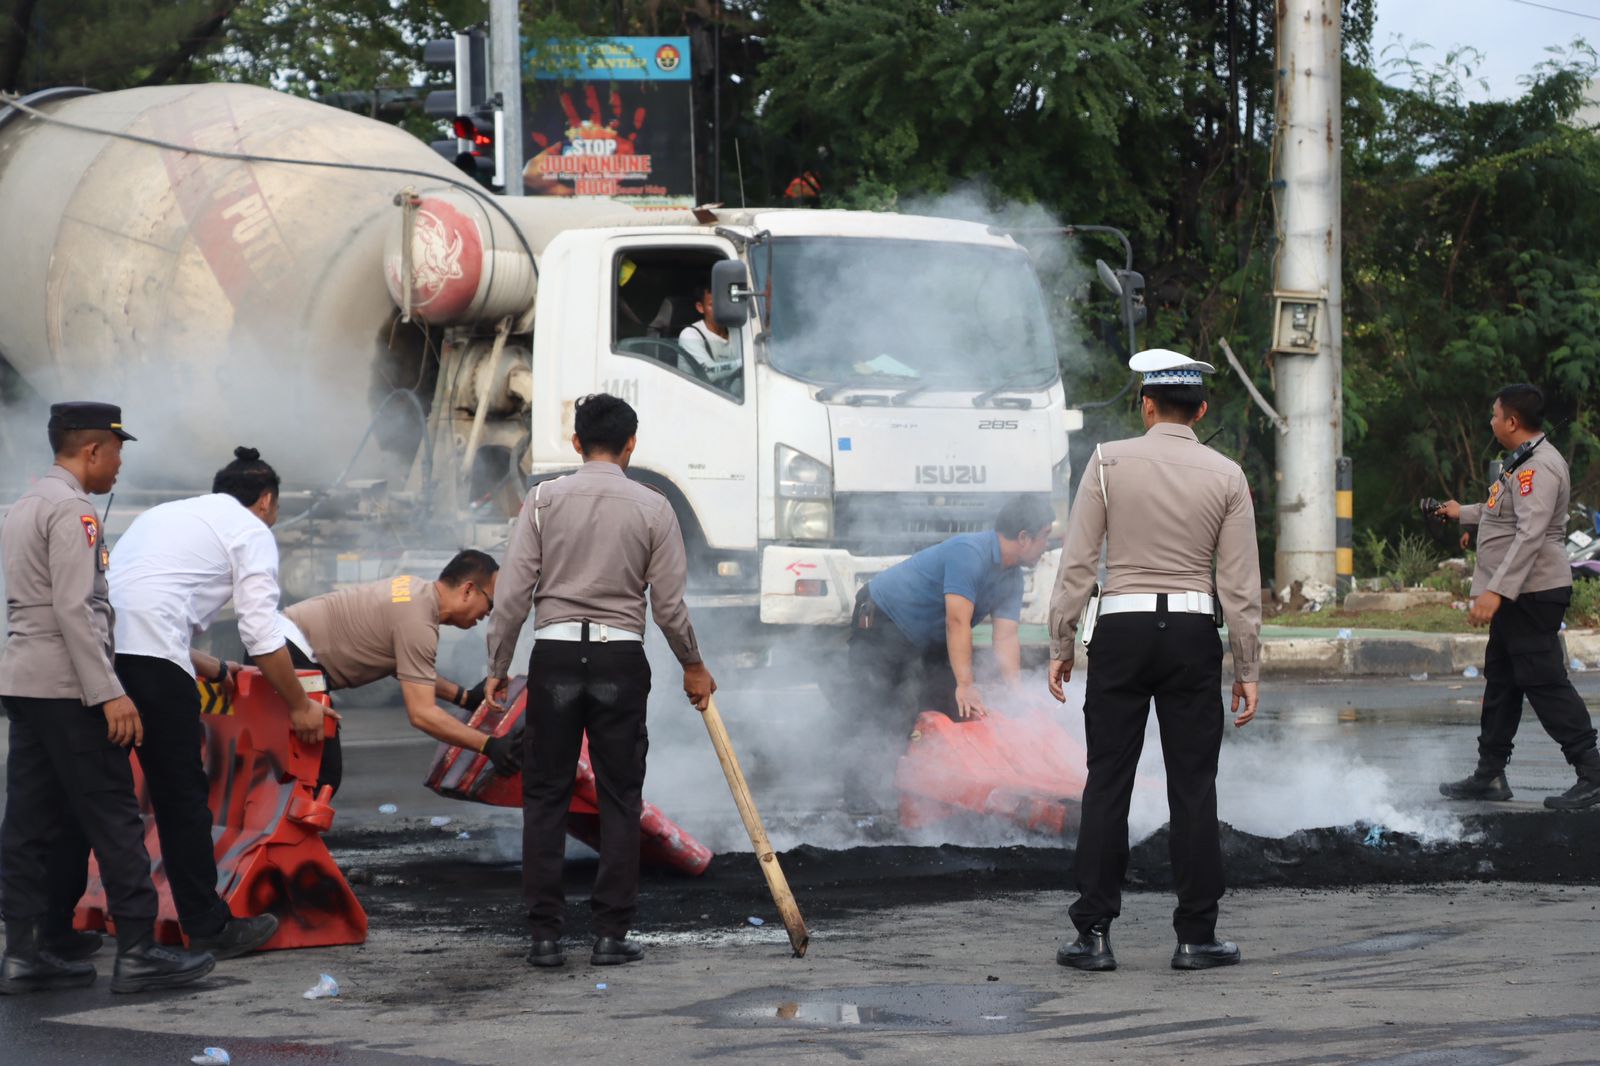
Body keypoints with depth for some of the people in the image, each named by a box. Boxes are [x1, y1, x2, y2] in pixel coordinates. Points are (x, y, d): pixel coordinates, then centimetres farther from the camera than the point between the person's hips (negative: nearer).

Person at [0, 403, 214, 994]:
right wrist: (109, 694, -20)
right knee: (113, 815, -7)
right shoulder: (72, 511, -12)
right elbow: (74, 610, -20)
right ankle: (138, 950, -8)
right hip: (66, 685, -10)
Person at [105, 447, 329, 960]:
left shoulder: (166, 514, 33)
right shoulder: (252, 532, 10)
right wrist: (300, 706, 16)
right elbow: (263, 636, 4)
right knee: (181, 796, 1)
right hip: (152, 661, -7)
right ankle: (210, 928, 6)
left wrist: (217, 671, 43)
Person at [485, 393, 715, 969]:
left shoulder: (545, 499, 0)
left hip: (555, 654, 0)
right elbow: (669, 606, 2)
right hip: (621, 659, 0)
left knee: (546, 796, 6)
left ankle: (545, 935, 3)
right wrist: (693, 667, 17)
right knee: (620, 797, 7)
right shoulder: (652, 507, 0)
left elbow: (514, 591, -3)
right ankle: (611, 933, 5)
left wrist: (497, 666, 7)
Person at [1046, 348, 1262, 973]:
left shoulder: (1109, 462, -2)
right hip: (1193, 633, 1)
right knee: (1193, 787, 4)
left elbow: (1077, 562, -3)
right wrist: (1247, 669, 7)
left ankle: (1094, 935, 0)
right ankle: (1195, 937, 4)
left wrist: (1060, 646, 4)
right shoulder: (1226, 476, 2)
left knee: (1108, 782, 2)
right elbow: (1241, 583, 2)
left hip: (1121, 629, -1)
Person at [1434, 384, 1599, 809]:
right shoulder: (1523, 462, 16)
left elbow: (1531, 534, -28)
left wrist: (1497, 590, -33)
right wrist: (1463, 512, 53)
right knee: (1501, 680, 14)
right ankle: (1490, 775, 21)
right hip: (1515, 597, 11)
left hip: (1533, 594, -11)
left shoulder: (1539, 466, -18)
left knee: (1544, 681, -12)